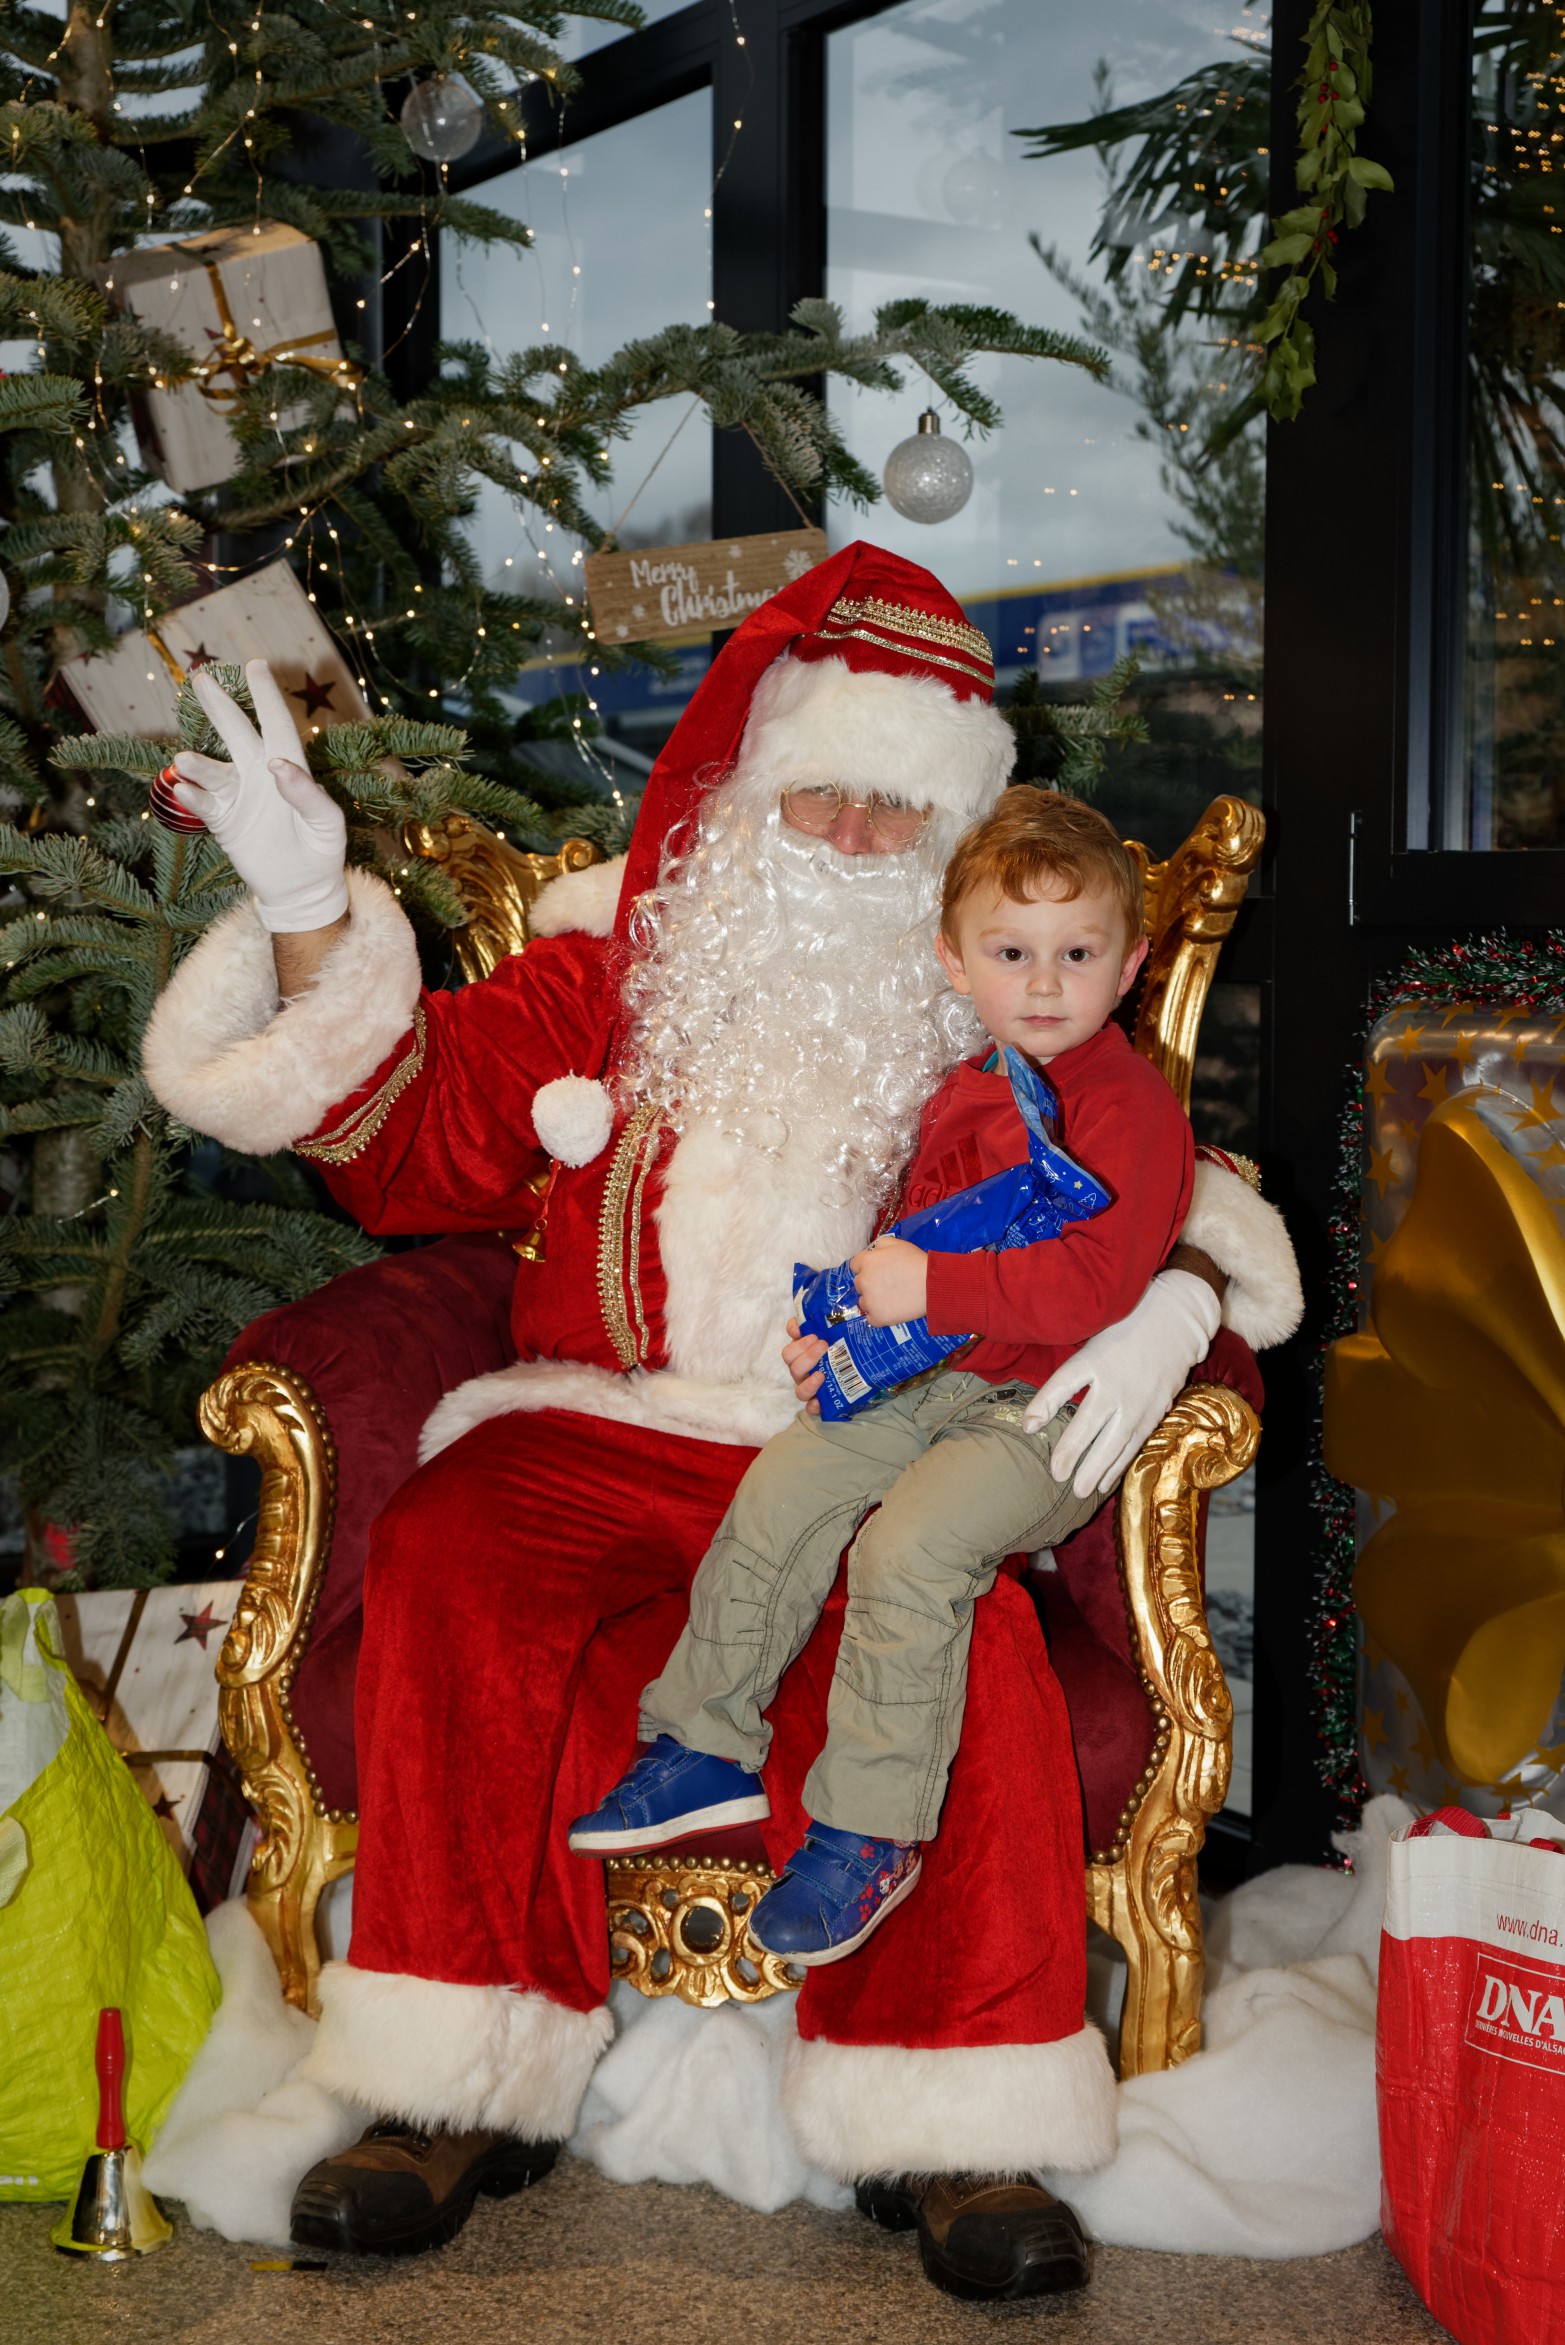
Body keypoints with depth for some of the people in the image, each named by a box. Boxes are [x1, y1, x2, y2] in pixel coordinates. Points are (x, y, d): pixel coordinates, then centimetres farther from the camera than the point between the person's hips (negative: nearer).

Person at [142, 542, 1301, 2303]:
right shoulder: (613, 975, 14)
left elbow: (1159, 1194, 13)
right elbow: (410, 1144, 8)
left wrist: (1167, 1297, -11)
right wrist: (311, 917, -4)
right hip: (603, 1438, 1)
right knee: (448, 1555, -30)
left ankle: (958, 2122, -25)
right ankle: (467, 2081, -24)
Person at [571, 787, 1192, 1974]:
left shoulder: (1132, 1108, -14)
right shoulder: (966, 1095, 14)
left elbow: (1091, 1283, -25)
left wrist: (930, 1288, -26)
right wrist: (851, 1313, 9)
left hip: (1050, 1411, -8)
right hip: (932, 1378, 8)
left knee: (906, 1545, -26)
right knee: (781, 1487, -5)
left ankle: (869, 1833, -13)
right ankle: (706, 1751, 7)